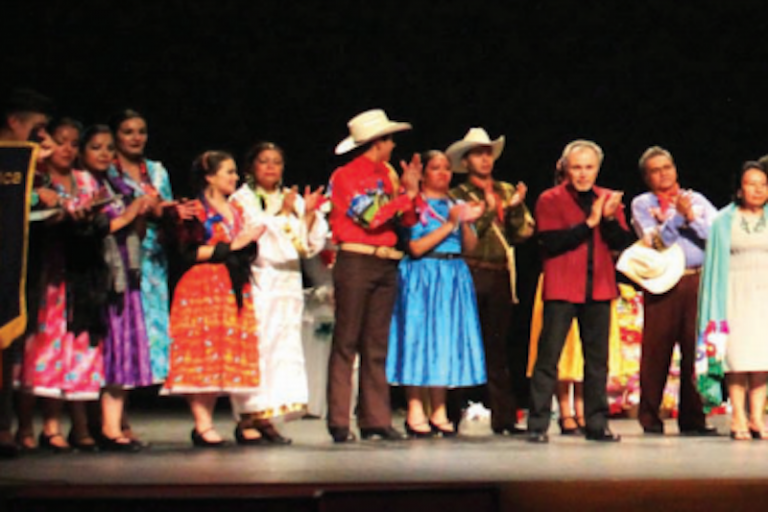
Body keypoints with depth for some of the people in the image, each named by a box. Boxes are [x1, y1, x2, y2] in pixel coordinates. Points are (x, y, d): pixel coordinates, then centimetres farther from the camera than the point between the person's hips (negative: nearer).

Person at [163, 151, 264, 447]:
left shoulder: (235, 211, 20)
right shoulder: (196, 210, -3)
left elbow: (246, 255, 22)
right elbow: (190, 253, -14)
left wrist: (252, 241, 1)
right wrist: (229, 246, -13)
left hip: (233, 289, 7)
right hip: (202, 287, -7)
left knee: (223, 356, 3)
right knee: (201, 354, -9)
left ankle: (207, 421, 7)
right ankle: (202, 425, -9)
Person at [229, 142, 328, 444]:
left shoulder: (293, 200, 18)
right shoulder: (242, 200, 5)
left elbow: (311, 244, 12)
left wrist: (309, 214, -3)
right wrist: (282, 212, -10)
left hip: (288, 281, 5)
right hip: (256, 282, -5)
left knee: (285, 348, -1)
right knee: (256, 347, -11)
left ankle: (263, 416, 1)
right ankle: (253, 414, -9)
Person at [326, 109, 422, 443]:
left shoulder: (387, 174, 16)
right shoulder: (345, 176, -3)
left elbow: (406, 221, 14)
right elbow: (371, 217, -13)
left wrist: (410, 189, 1)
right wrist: (406, 196, -5)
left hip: (386, 264, 6)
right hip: (356, 262, -6)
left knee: (377, 346, 6)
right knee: (346, 343, -5)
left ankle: (375, 419, 8)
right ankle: (339, 422, -3)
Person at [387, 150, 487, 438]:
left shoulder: (456, 204, 15)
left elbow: (470, 247, 8)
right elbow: (416, 247, -13)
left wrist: (466, 222, -10)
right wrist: (449, 223, -14)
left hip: (455, 278, 6)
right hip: (423, 277, -6)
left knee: (447, 341, 4)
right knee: (420, 339, -7)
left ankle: (438, 412, 9)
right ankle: (415, 413, -5)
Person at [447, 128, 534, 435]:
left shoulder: (506, 191, 17)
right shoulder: (458, 195, 5)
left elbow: (524, 232, 9)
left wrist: (516, 207, -6)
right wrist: (488, 211, -15)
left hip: (501, 276, 4)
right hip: (469, 274, -4)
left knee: (497, 347, 6)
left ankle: (503, 417, 8)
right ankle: (451, 414, 1)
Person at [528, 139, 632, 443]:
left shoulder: (609, 200, 13)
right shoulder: (550, 200, 0)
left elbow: (622, 242, 3)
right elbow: (552, 242, -13)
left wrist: (610, 218, -14)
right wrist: (589, 223, -15)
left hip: (598, 289, 4)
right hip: (562, 289, -4)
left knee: (598, 359, 7)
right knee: (548, 357, -6)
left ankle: (596, 424, 14)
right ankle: (537, 425, -4)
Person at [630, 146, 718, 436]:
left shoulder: (696, 200, 15)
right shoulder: (642, 204, 10)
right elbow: (656, 241, -4)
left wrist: (691, 217, -6)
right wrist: (677, 216, -11)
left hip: (697, 281, 2)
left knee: (696, 349, 0)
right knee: (656, 350, -3)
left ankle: (693, 419, 7)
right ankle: (650, 419, 5)